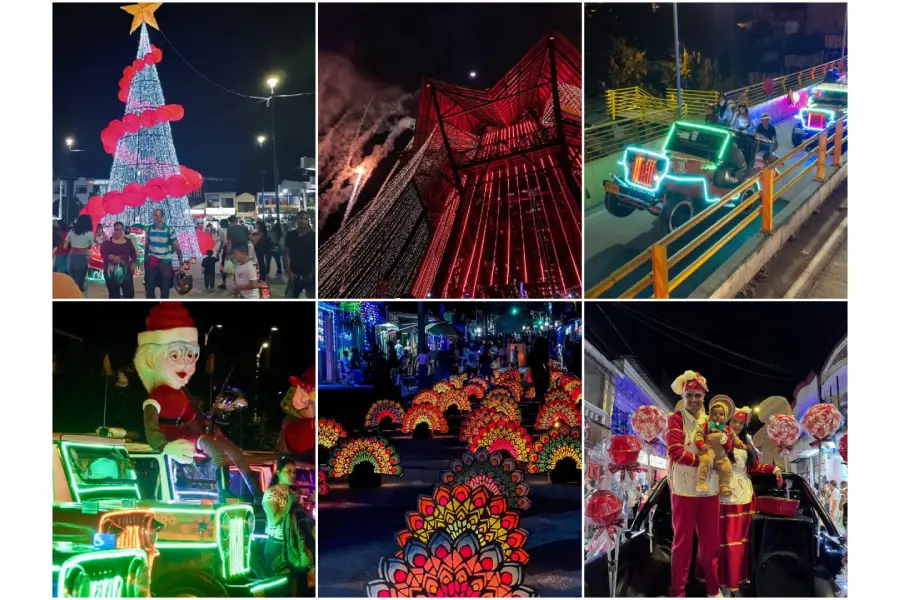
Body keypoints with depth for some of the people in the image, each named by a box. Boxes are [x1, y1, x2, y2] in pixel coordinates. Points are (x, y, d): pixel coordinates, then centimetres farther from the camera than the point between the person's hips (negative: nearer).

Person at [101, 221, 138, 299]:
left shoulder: (128, 242, 9)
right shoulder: (108, 242, 1)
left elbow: (133, 254, 11)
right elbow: (103, 253, -12)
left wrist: (133, 263, -7)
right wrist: (111, 257, -31)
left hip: (126, 271, 1)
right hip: (112, 272, -1)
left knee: (129, 293, -5)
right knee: (114, 294, 7)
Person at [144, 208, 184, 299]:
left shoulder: (169, 230, -9)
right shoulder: (150, 229, 1)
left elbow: (177, 247, -7)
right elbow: (146, 245, 12)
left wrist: (181, 263, -11)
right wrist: (145, 260, 11)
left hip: (165, 263, -2)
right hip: (151, 262, 3)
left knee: (165, 289, 4)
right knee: (149, 288, 2)